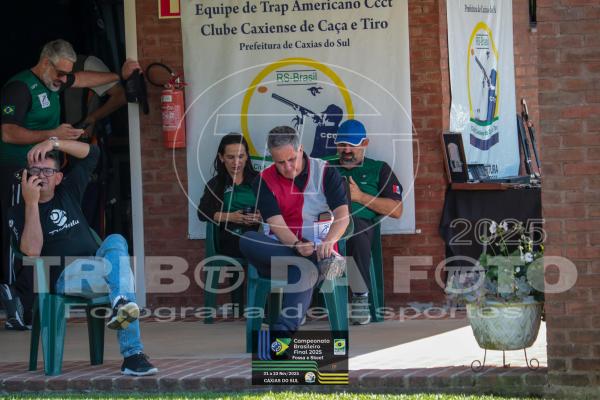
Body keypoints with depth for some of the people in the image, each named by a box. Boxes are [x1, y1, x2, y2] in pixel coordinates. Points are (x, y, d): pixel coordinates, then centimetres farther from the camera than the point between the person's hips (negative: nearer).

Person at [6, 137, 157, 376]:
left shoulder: (68, 192, 17)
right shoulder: (18, 212, 4)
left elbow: (91, 153, 16)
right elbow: (32, 250, -14)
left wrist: (53, 143, 2)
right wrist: (31, 202, -14)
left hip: (95, 266, 4)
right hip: (65, 276, -4)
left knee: (116, 241, -28)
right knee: (122, 274, -32)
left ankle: (121, 306, -53)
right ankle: (132, 355, -46)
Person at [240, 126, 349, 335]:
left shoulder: (325, 172, 1)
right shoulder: (264, 181, 3)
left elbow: (342, 214, -9)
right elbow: (276, 223, -10)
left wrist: (328, 241, -31)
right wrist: (298, 246, -31)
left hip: (317, 247, -2)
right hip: (282, 246, 2)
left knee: (302, 270, -39)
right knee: (247, 241, -30)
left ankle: (284, 330, -53)